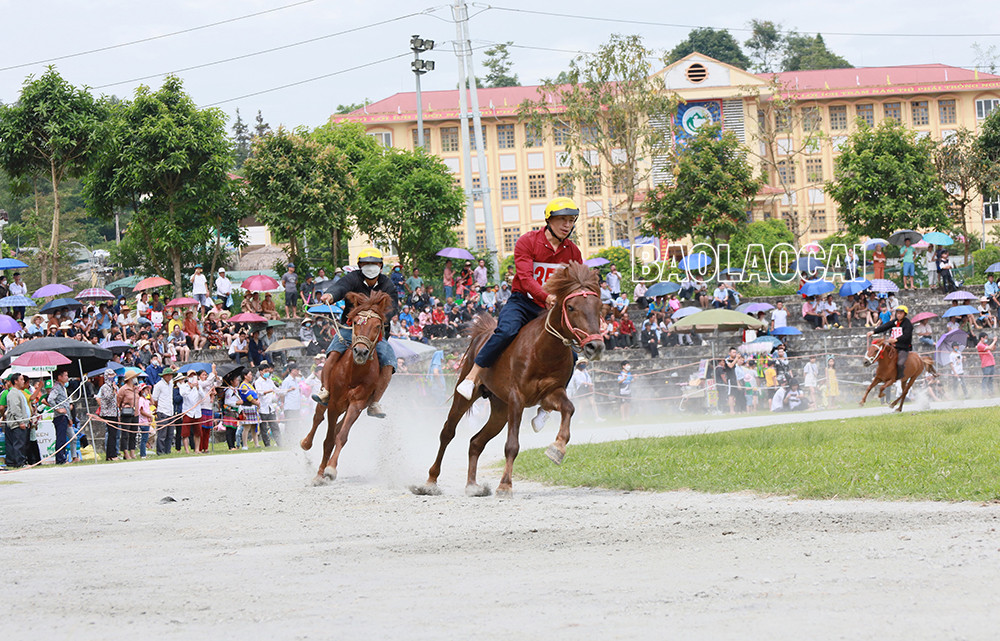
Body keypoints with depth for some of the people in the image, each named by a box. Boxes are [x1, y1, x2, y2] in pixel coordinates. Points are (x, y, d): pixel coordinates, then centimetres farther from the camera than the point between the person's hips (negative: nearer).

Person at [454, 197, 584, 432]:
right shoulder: (527, 242, -7)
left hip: (551, 309, 4)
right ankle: (472, 378, -27)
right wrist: (546, 296, -36)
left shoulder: (573, 252, 8)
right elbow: (525, 278, -19)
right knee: (506, 331, -36)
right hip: (522, 302, -4)